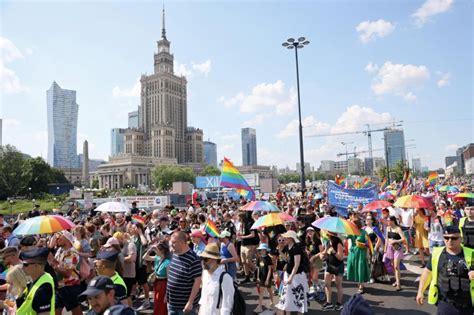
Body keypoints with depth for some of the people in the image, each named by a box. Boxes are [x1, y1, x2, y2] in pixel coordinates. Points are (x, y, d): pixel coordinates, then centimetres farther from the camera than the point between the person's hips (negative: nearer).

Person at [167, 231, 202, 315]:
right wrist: (167, 295, 16)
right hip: (172, 302, 7)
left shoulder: (193, 259, -22)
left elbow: (198, 281, -21)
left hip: (185, 304, -7)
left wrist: (190, 302, -21)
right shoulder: (174, 255, 3)